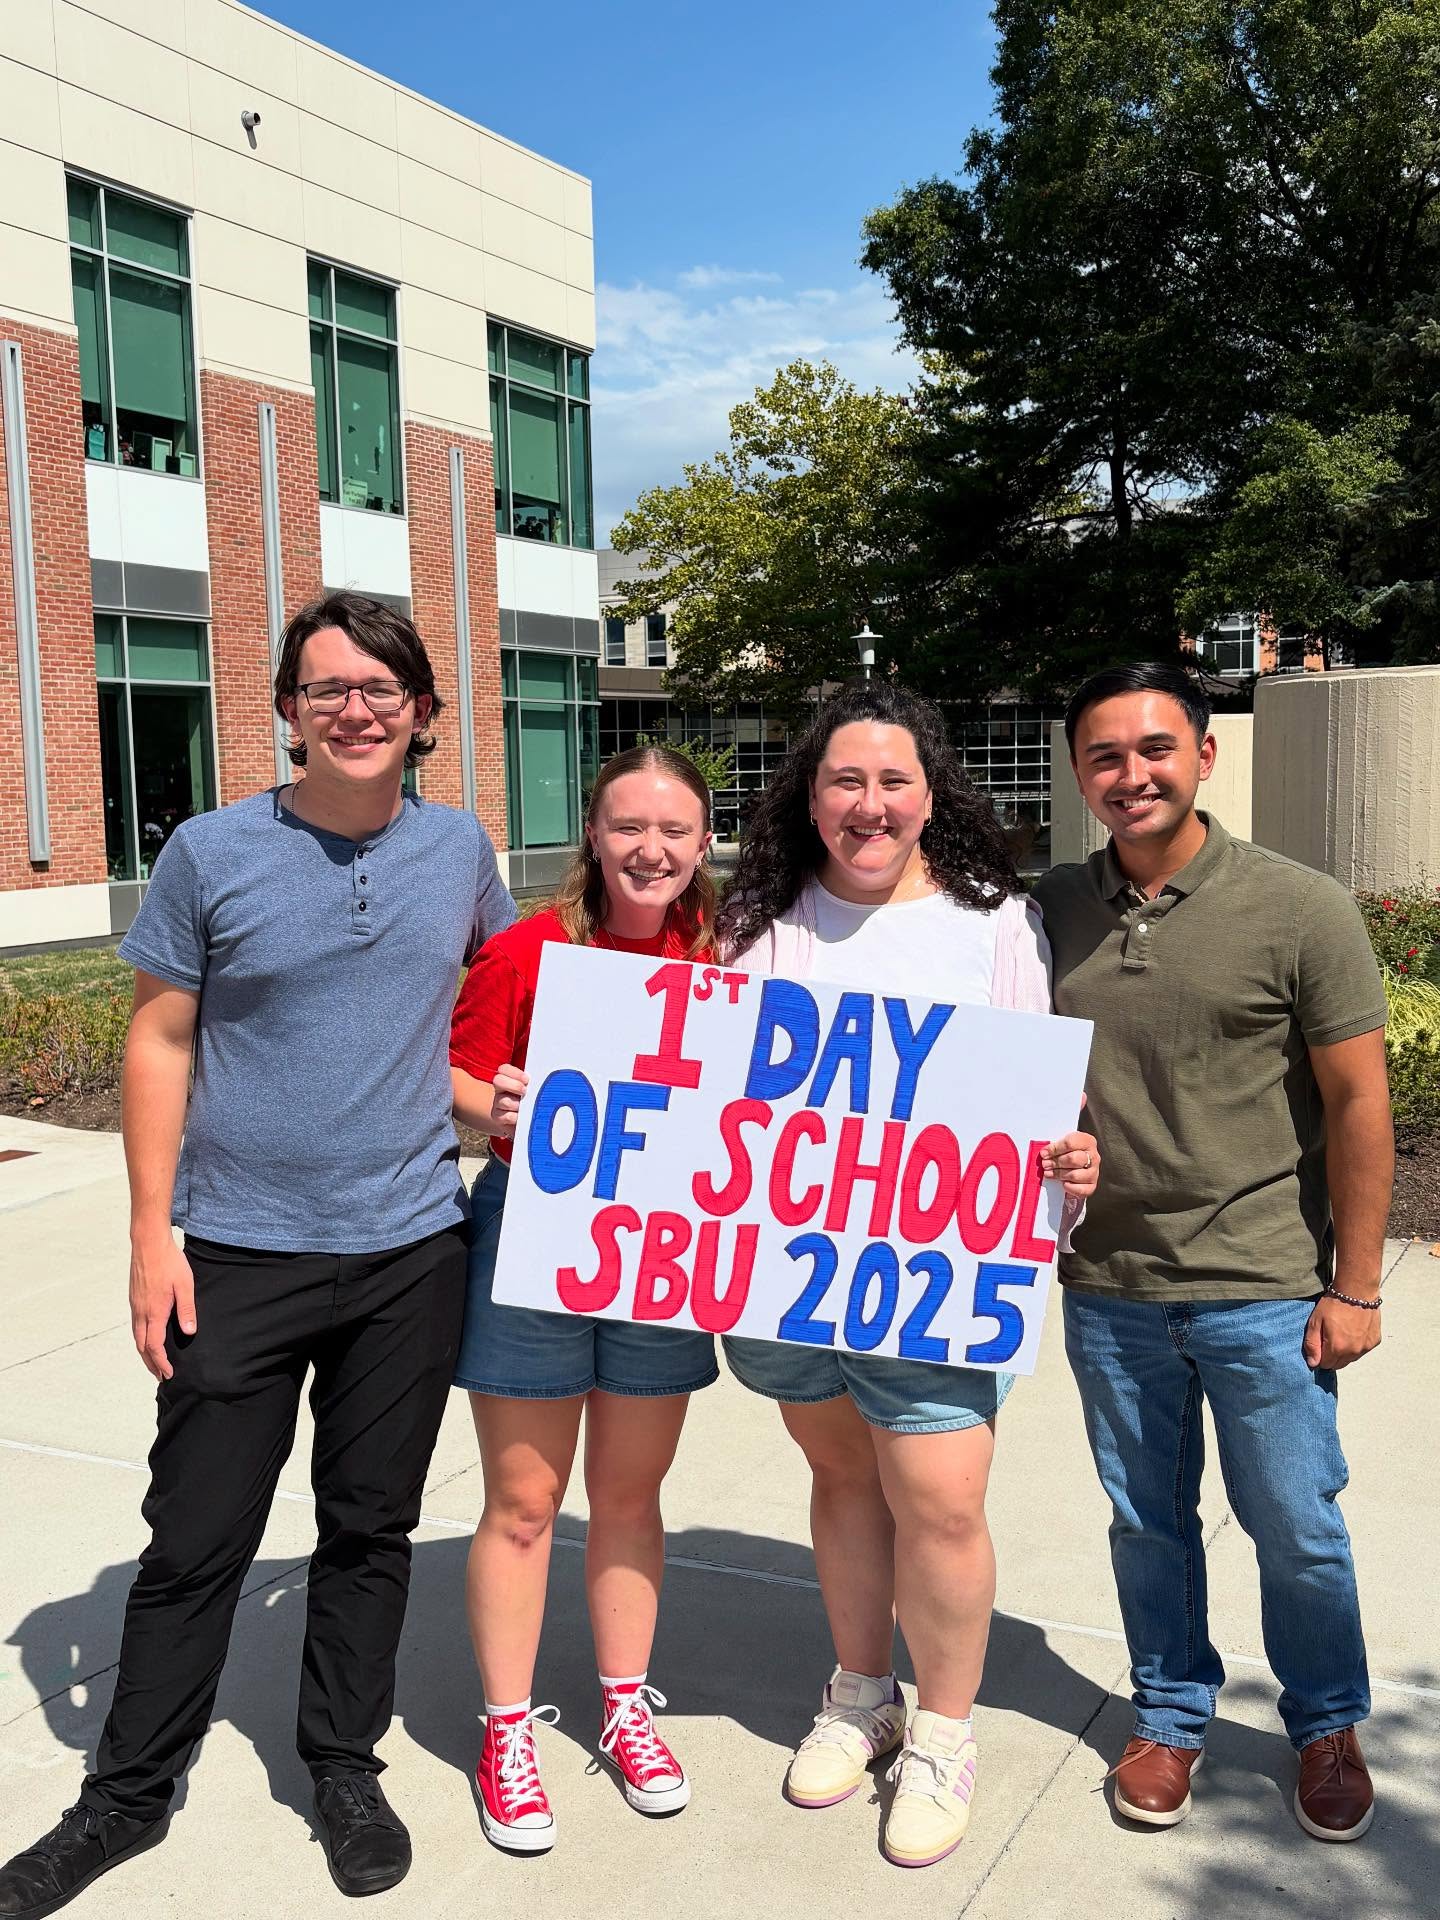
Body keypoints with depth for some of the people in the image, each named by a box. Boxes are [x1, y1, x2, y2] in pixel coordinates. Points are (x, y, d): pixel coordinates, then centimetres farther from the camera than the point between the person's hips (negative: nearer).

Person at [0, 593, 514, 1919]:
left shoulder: (459, 848, 2)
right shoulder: (212, 854, -6)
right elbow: (160, 1044, -2)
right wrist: (152, 1234, -6)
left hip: (413, 1249, 2)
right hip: (243, 1256, -2)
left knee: (373, 1526, 14)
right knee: (196, 1540, 7)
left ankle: (345, 1767, 34)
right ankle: (129, 1795, 28)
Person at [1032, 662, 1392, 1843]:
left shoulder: (1299, 909, -9)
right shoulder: (1051, 912, 1)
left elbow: (1359, 1102, -6)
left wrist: (1355, 1285, -6)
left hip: (1264, 1293, -2)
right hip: (1108, 1290, 3)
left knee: (1297, 1528, 11)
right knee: (1147, 1522, 16)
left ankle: (1328, 1726, 37)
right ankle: (1172, 1718, 38)